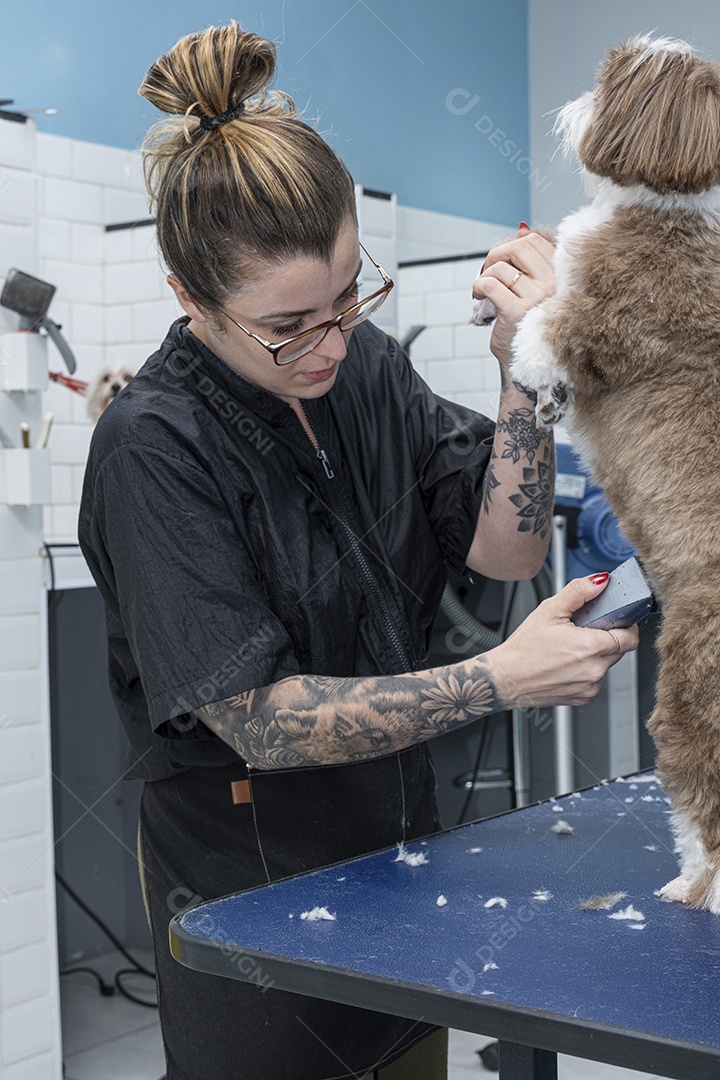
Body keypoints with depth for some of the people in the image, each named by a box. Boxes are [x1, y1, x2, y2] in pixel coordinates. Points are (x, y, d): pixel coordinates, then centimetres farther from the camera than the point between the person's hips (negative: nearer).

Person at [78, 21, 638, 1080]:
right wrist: (496, 680, -31)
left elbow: (509, 548, -5)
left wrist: (522, 366, -19)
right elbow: (258, 721, -25)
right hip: (251, 881, -6)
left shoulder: (364, 361, -5)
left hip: (398, 838, 6)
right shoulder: (154, 446, -23)